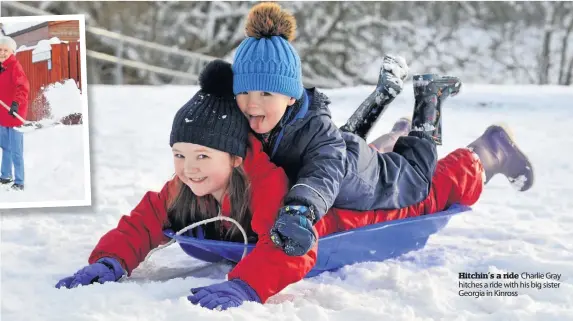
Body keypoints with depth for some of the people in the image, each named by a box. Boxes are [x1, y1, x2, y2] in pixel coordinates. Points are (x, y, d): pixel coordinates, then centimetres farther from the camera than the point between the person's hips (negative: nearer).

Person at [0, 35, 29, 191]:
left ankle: (19, 182, 2)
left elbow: (23, 87, -28)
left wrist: (16, 103, -40)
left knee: (16, 150, -5)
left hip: (14, 112, -8)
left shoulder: (15, 66, -15)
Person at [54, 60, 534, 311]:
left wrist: (244, 285, -77)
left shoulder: (266, 182, -47)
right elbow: (143, 223, -23)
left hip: (348, 203, -6)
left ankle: (487, 154, 44)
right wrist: (109, 262, -43)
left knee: (422, 191, 19)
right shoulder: (183, 189, -26)